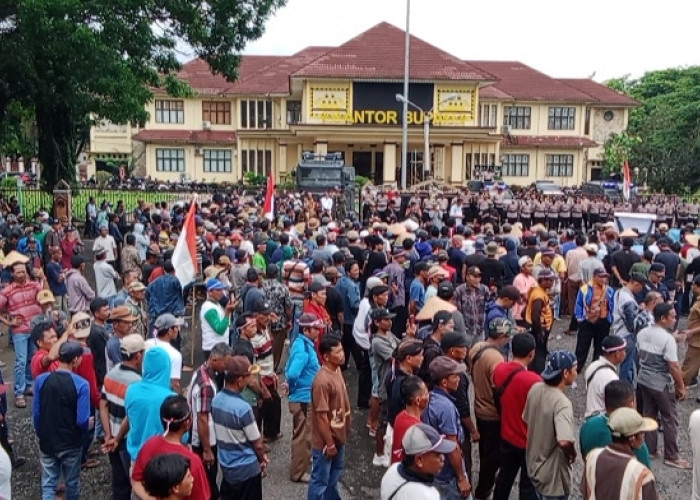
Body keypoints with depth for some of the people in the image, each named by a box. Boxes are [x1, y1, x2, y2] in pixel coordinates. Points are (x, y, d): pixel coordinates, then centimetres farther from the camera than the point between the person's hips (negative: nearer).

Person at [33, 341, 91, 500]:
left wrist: (41, 435, 16)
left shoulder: (41, 380, -9)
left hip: (47, 443, 3)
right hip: (70, 444, -3)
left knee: (48, 485, 12)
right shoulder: (81, 384, -20)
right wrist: (89, 423, 5)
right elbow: (82, 421, -19)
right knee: (72, 483, 18)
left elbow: (37, 413, 0)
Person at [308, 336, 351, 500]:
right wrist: (329, 443, -18)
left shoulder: (337, 370, -1)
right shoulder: (322, 381, -29)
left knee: (334, 473, 27)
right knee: (320, 480, 9)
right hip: (325, 441, -9)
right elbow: (321, 416, -24)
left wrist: (341, 435, 17)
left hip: (338, 436, 9)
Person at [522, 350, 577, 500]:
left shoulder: (535, 388, -6)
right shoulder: (562, 403, -30)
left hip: (534, 465, 7)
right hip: (553, 476, -7)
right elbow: (564, 442, -41)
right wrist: (571, 454, -20)